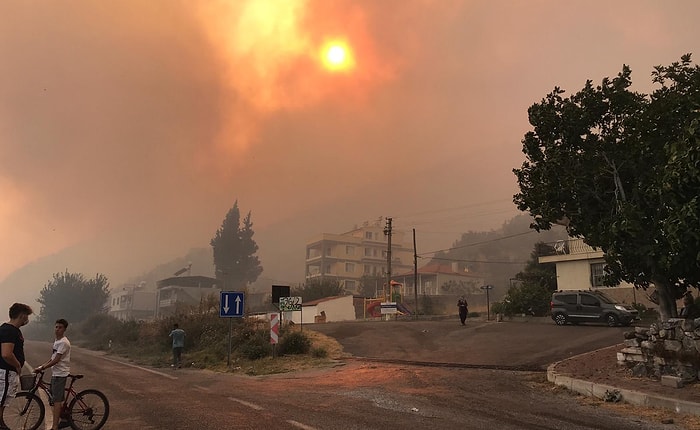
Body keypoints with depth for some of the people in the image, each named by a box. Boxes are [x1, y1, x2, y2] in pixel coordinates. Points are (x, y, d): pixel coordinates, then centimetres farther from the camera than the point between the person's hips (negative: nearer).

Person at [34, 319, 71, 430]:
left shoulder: (63, 342, -16)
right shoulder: (56, 341, 15)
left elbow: (56, 360, -19)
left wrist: (41, 368, -15)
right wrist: (42, 365, 9)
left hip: (60, 373, -10)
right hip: (55, 372, 10)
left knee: (57, 400, -9)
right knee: (59, 399, 16)